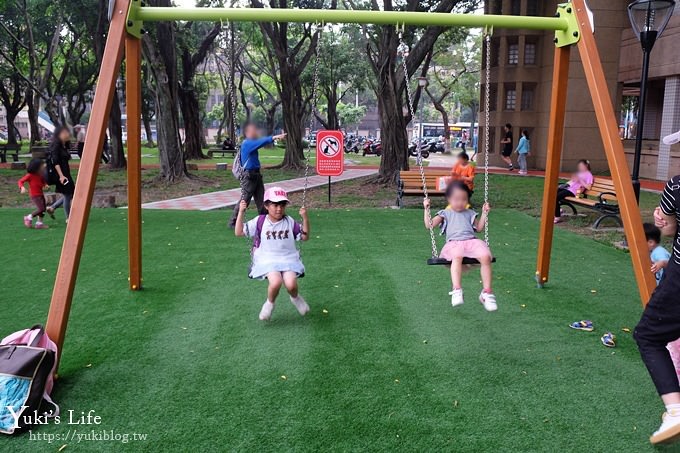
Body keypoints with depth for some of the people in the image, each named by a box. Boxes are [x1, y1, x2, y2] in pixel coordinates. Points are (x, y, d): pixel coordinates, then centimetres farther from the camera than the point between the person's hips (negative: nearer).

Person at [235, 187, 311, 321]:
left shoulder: (289, 222, 7)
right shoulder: (260, 221, 2)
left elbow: (305, 237, 8)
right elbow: (239, 232, -1)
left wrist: (305, 219, -5)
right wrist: (241, 212, -10)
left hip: (288, 259, 1)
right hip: (267, 260, -1)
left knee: (291, 284, -27)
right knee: (276, 282, -32)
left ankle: (295, 297, 12)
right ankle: (270, 303, 3)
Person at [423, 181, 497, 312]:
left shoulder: (470, 213, 30)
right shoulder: (445, 214, 22)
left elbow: (479, 228, 30)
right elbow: (429, 225, 14)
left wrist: (484, 213, 24)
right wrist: (427, 209, 7)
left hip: (472, 241, 3)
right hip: (454, 243, -2)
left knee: (486, 257, -30)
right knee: (457, 257, -41)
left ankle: (487, 292, -22)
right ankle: (456, 290, -45)